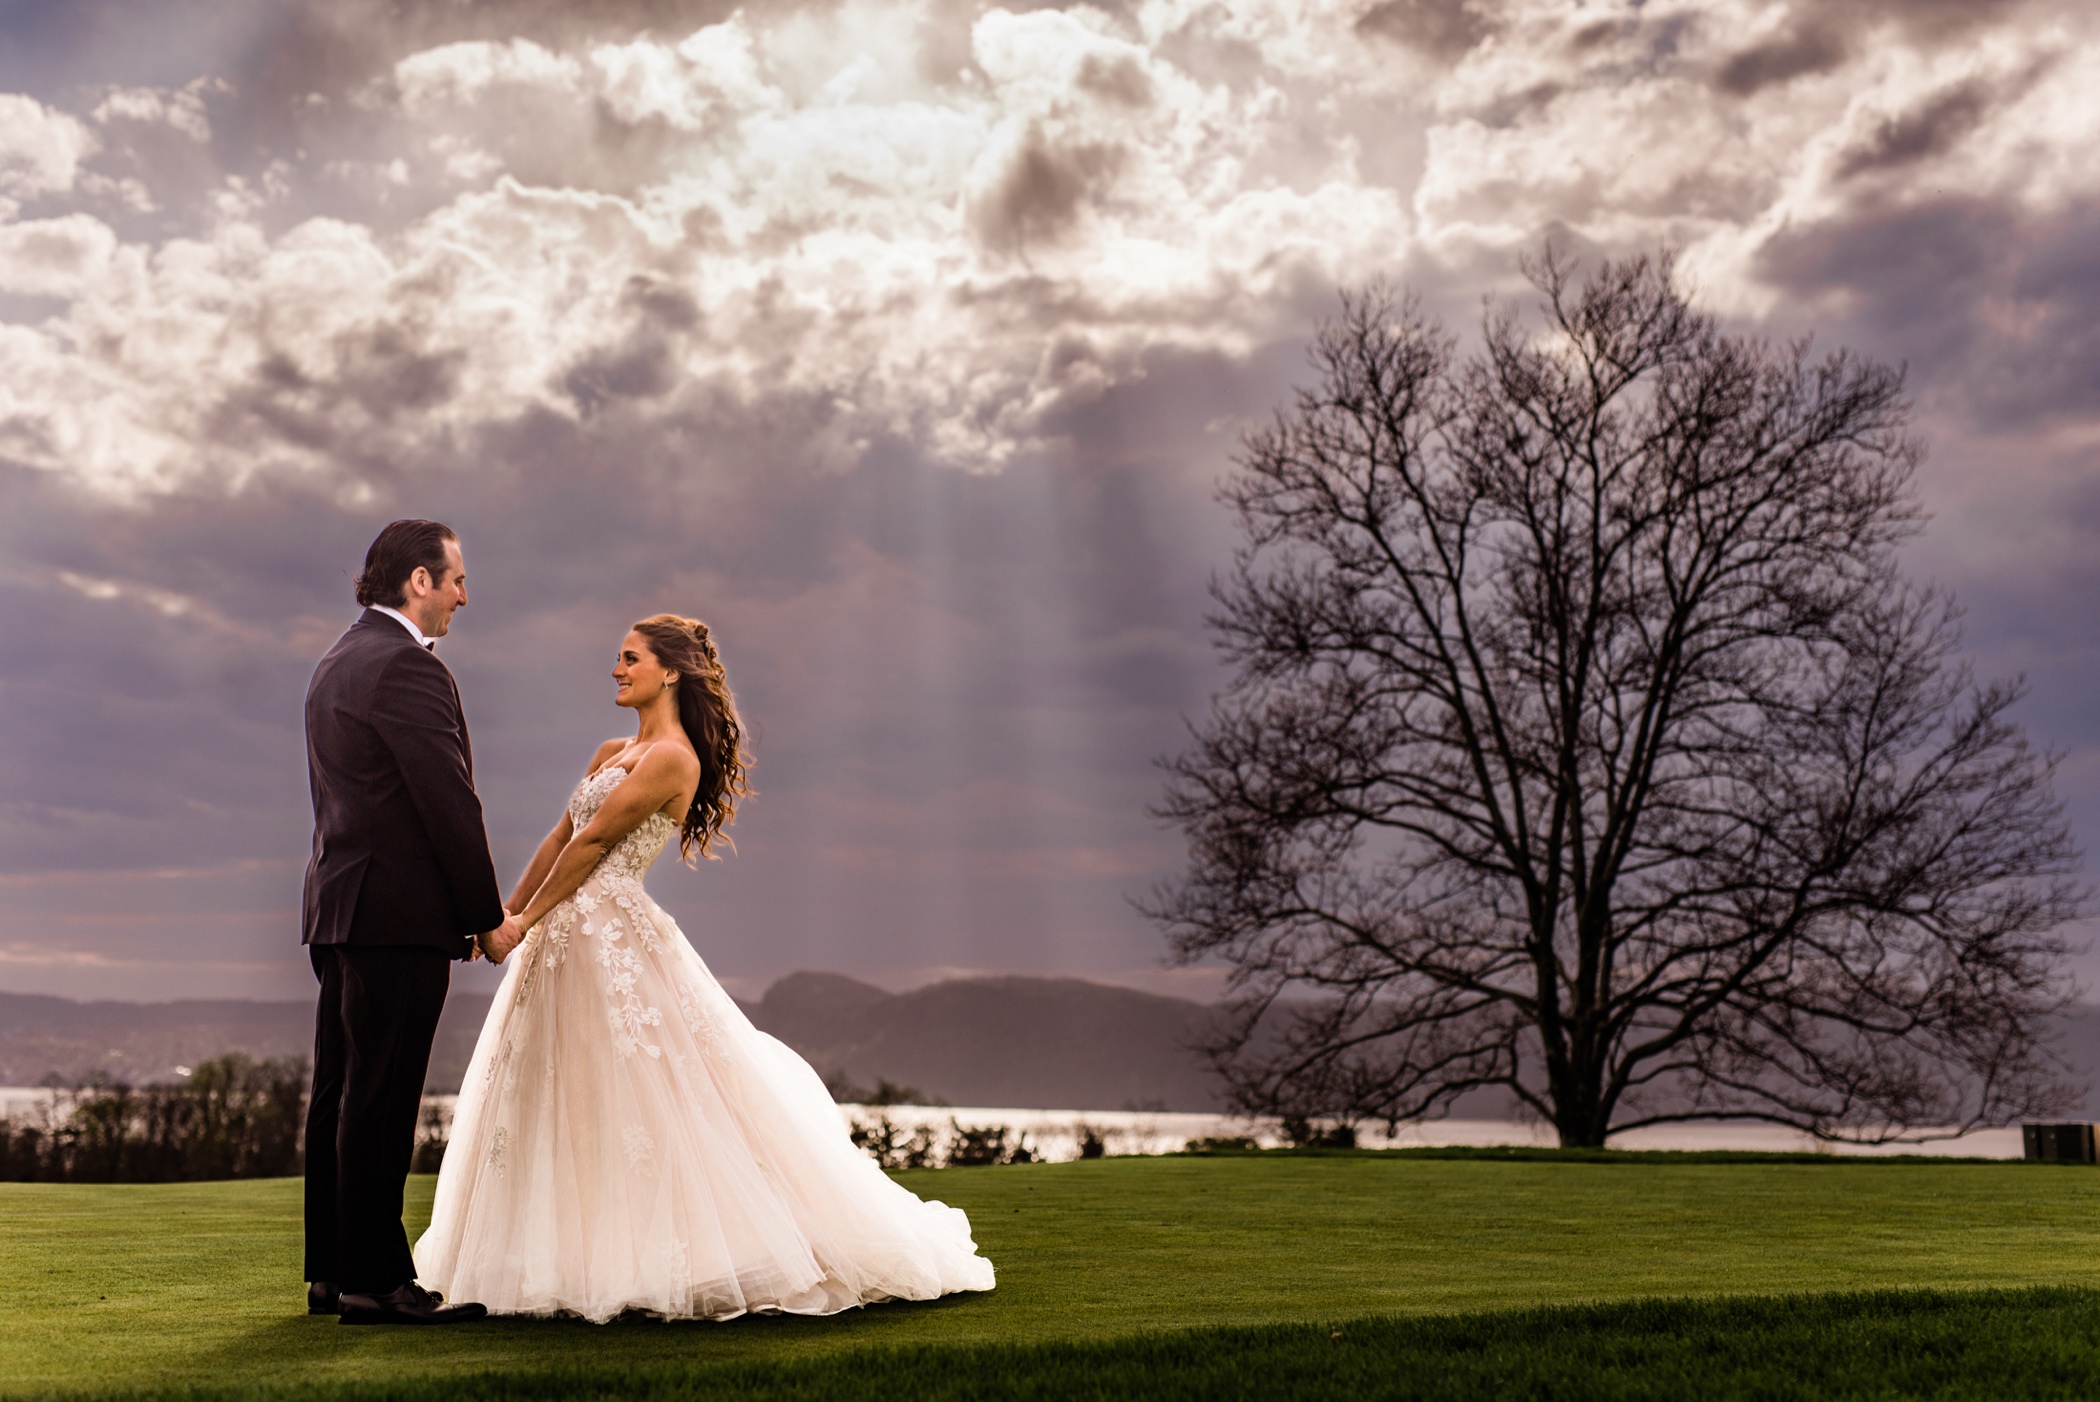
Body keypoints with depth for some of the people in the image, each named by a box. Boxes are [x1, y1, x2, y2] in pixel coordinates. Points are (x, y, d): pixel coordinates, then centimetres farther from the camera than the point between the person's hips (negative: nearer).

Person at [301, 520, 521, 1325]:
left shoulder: (337, 662, 17)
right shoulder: (407, 666, -14)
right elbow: (450, 802, -16)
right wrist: (489, 916, -8)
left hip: (340, 905, 10)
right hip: (399, 912, -10)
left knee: (340, 1097, 13)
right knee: (379, 1100, -5)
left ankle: (331, 1272, 20)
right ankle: (373, 1281, 1)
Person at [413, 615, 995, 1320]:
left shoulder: (672, 758, -12)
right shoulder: (610, 753, 16)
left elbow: (590, 846, -12)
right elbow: (559, 838, 17)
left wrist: (525, 922, -8)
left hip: (615, 939, -9)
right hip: (572, 943, 9)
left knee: (637, 1102, -7)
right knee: (564, 1102, 13)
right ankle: (605, 1260, 23)